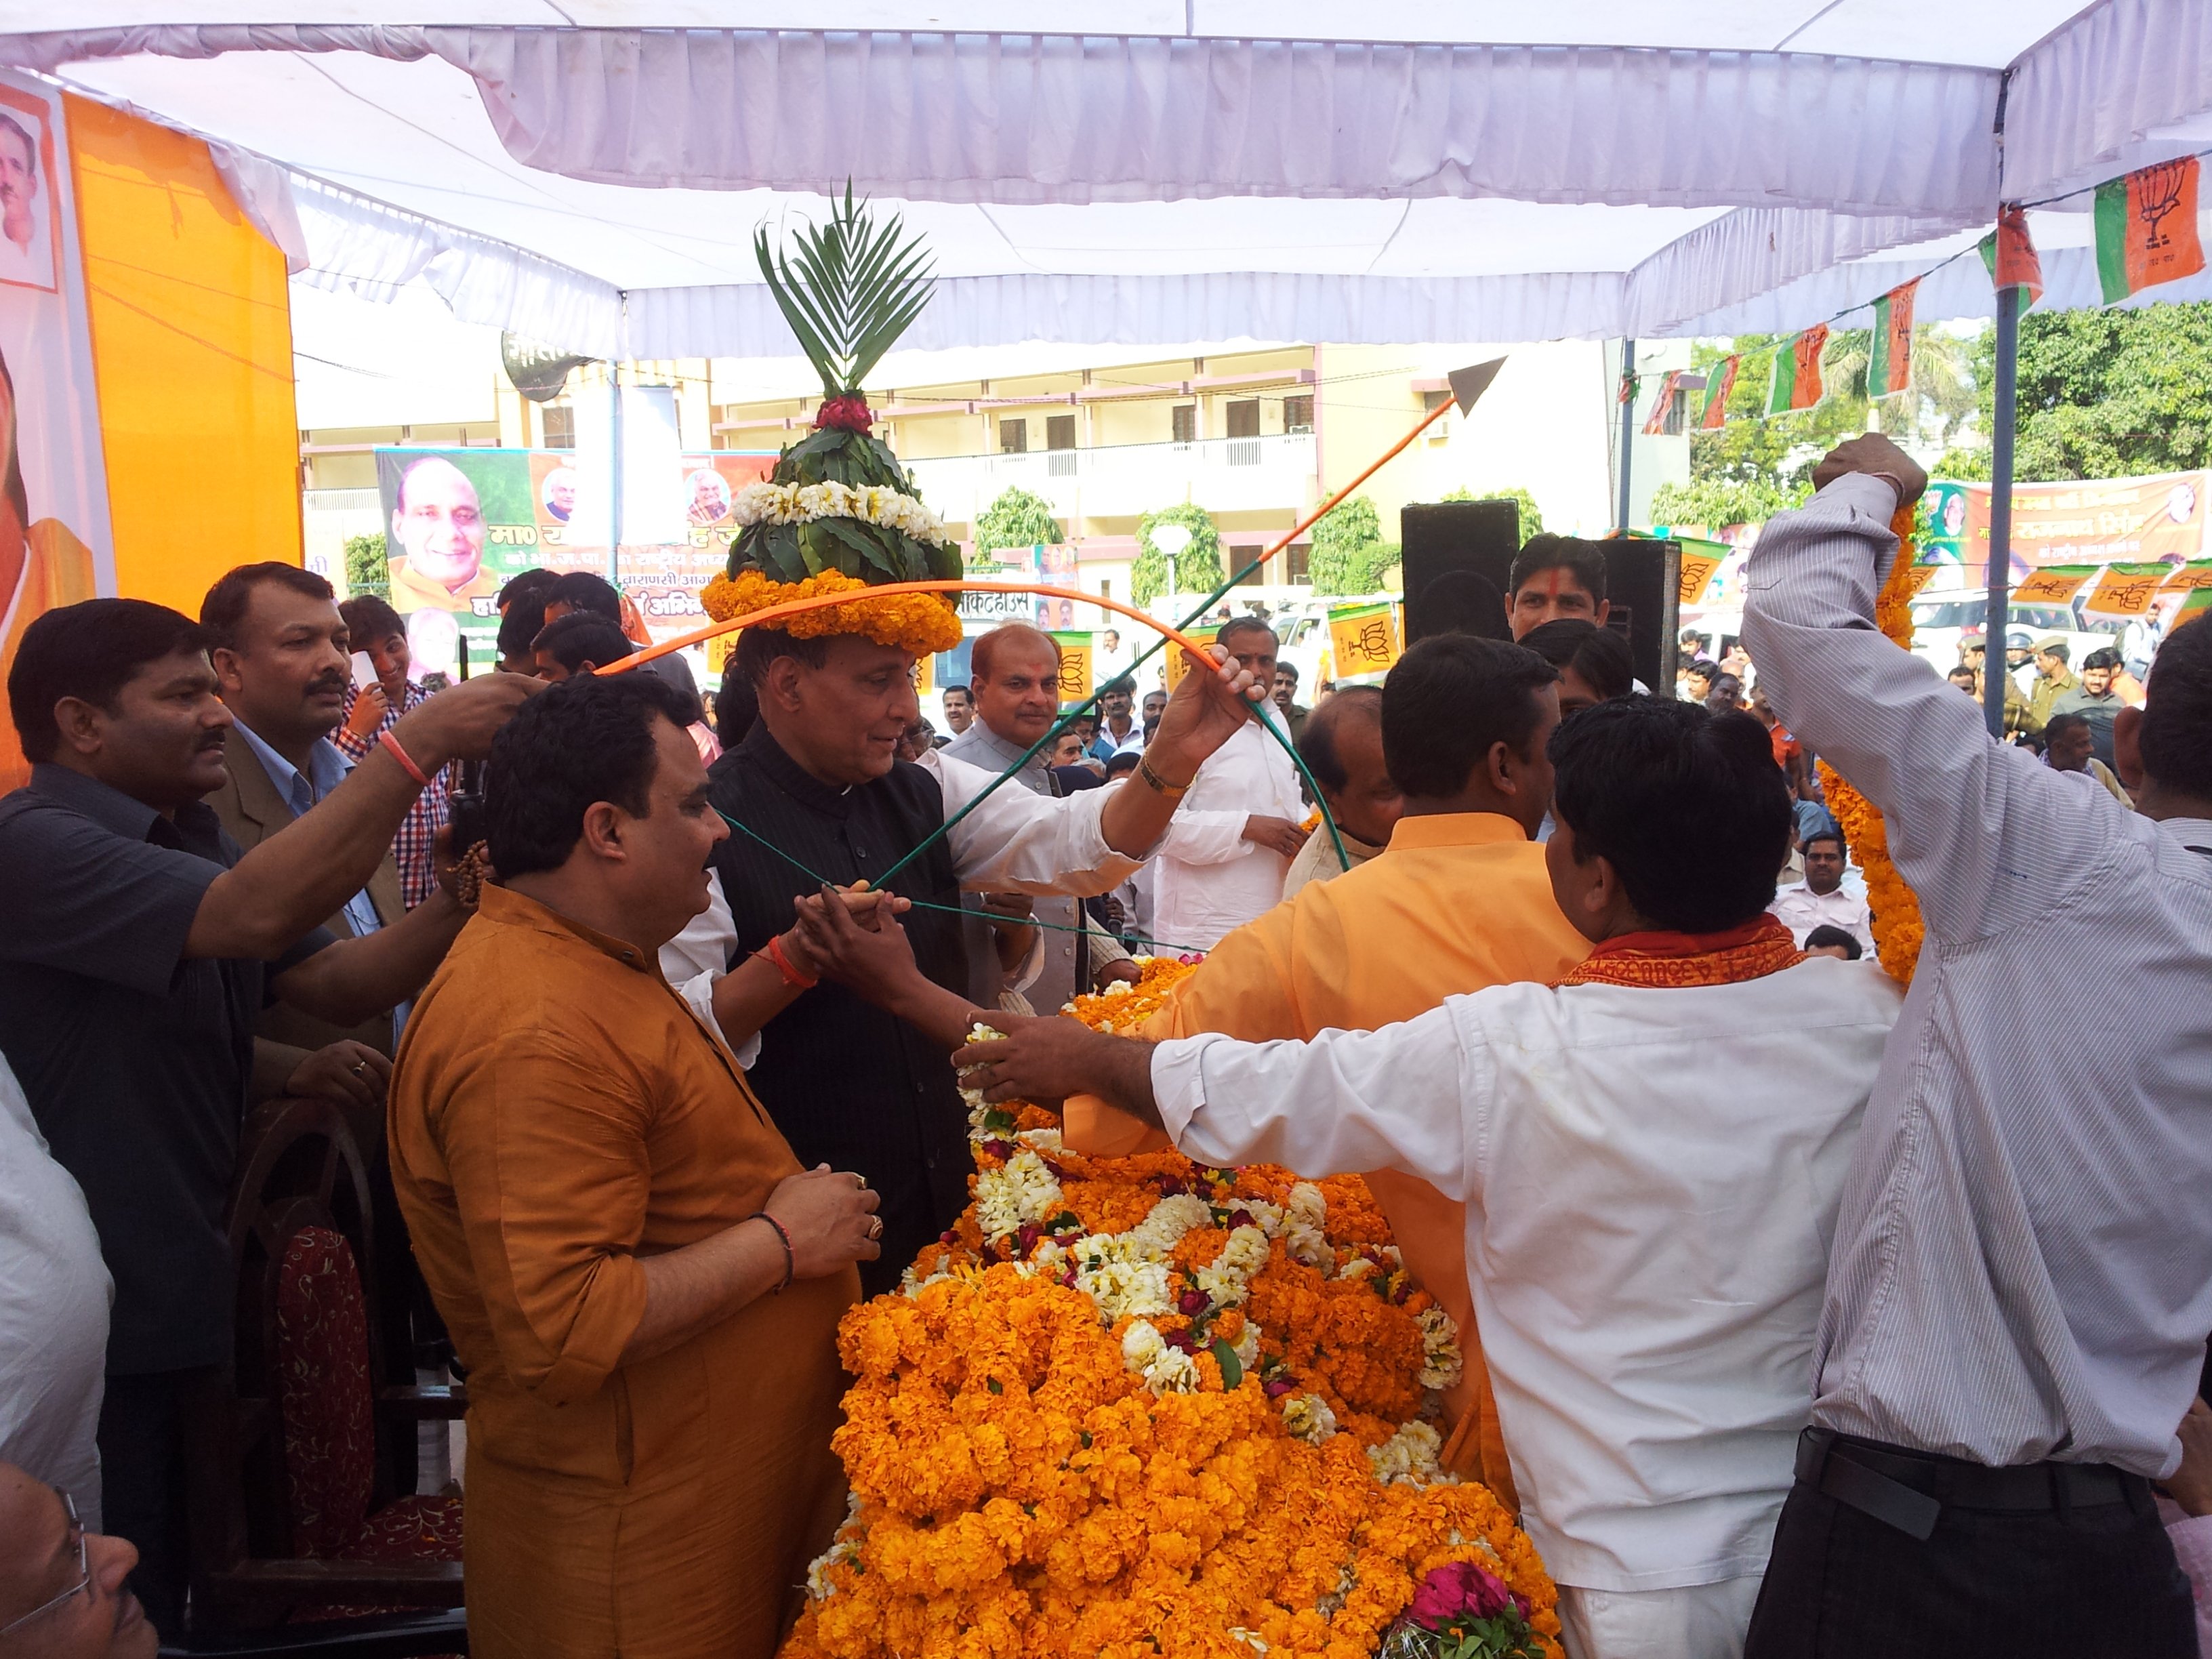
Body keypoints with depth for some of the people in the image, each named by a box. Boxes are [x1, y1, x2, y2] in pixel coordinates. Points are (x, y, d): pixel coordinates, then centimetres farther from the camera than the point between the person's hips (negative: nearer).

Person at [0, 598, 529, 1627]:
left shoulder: (187, 844, 10)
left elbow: (335, 984, 1)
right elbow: (255, 917, -35)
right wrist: (418, 743, -32)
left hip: (194, 1300, 9)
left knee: (202, 1586, 22)